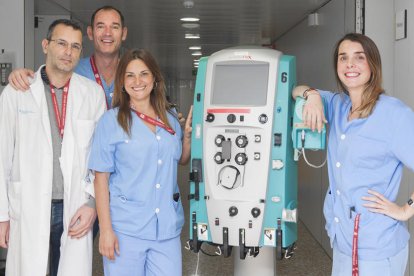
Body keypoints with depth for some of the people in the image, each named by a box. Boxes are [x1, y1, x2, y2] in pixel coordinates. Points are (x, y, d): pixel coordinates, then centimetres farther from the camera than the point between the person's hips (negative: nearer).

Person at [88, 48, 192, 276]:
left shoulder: (170, 119, 9)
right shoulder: (111, 121, -3)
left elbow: (181, 160, 23)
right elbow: (101, 177, -5)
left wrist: (188, 135, 4)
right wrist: (105, 230, -10)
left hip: (167, 227, 4)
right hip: (126, 229, -3)